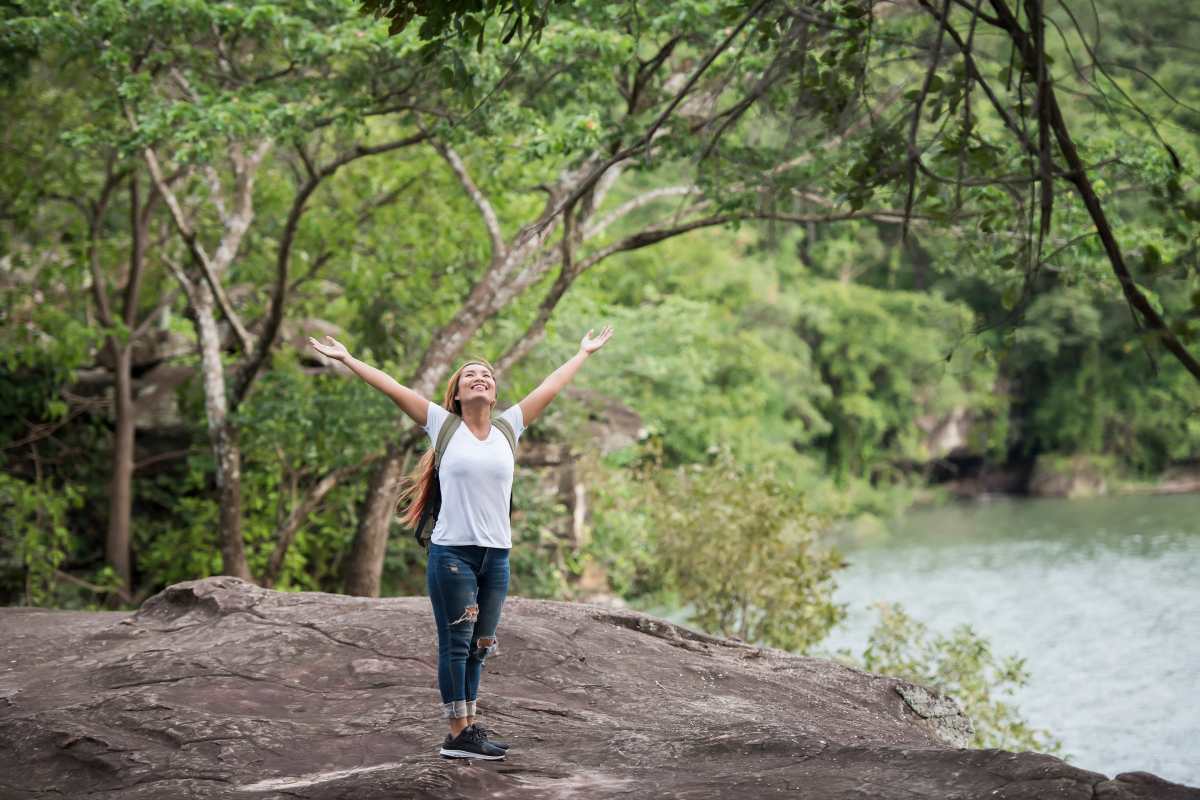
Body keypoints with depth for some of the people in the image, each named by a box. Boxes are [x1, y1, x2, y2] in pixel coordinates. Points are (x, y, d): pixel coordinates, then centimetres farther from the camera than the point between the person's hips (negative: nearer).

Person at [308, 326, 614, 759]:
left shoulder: (508, 427, 10)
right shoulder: (443, 425, 2)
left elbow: (550, 387, 19)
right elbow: (392, 387, 2)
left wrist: (584, 352, 28)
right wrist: (346, 359, 2)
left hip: (496, 555, 4)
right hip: (452, 551, -4)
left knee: (480, 644, 10)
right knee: (456, 642, -2)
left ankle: (470, 725, 19)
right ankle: (458, 734, 1)